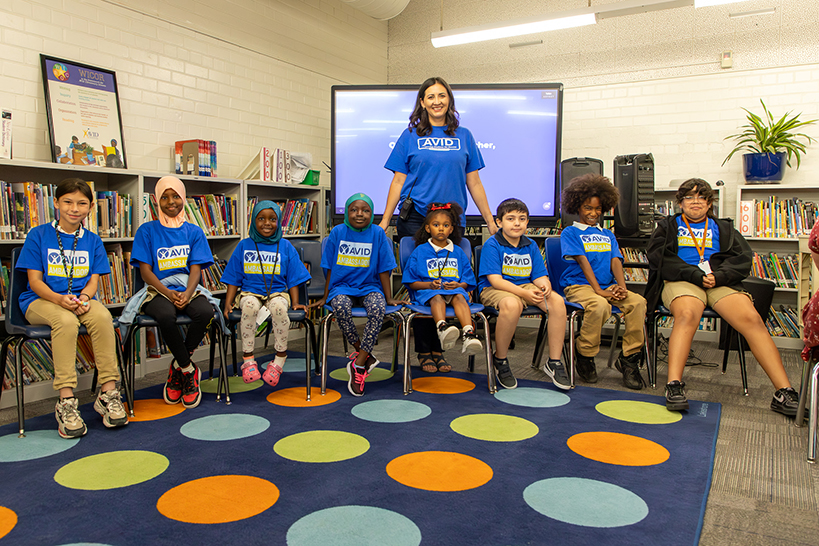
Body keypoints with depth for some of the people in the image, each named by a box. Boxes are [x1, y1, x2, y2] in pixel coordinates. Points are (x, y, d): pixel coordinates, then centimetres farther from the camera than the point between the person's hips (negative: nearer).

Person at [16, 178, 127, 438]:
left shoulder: (93, 240, 11)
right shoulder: (38, 236, 2)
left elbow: (93, 279, 7)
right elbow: (35, 281, -2)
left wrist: (84, 297, -17)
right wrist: (59, 299, -22)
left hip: (81, 298, 2)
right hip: (41, 300, -2)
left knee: (102, 316, -32)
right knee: (66, 321, -36)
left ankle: (108, 393, -26)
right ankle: (66, 402, -33)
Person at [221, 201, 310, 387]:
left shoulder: (285, 247, 10)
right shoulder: (244, 246, 11)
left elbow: (293, 279, 10)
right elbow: (234, 279, 11)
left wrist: (295, 302, -2)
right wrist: (228, 302, 0)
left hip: (277, 292, 0)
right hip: (250, 292, 1)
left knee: (279, 307, -36)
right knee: (249, 306, -36)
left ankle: (280, 358, -17)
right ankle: (248, 359, -22)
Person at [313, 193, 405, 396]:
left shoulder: (377, 233, 1)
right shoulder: (337, 232, 2)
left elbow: (383, 269, 4)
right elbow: (330, 268, 8)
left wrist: (389, 298, 1)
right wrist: (325, 297, 9)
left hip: (369, 287, 0)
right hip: (341, 286, 0)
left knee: (378, 308, -34)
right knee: (341, 307, -35)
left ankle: (358, 364, -23)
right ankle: (366, 356, -15)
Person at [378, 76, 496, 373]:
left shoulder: (463, 136, 11)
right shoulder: (411, 136, 7)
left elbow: (474, 182, 12)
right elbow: (398, 181, 6)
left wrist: (491, 221, 9)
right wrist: (384, 221, 1)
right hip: (416, 219, -1)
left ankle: (438, 349, 14)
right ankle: (423, 351, 10)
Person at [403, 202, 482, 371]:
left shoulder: (458, 252, 19)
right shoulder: (420, 251, 12)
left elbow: (468, 281, 17)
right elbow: (412, 282, 7)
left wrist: (458, 285, -6)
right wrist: (429, 284, -12)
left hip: (454, 288, 2)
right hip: (427, 290, -1)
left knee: (459, 297, -34)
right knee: (437, 298, -37)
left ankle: (469, 334, -58)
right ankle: (442, 328, -67)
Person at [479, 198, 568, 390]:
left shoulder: (531, 245, 10)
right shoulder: (492, 245, -9)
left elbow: (540, 276, 8)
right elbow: (495, 279, -17)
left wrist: (545, 286, -19)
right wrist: (524, 293, -29)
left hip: (525, 287, 6)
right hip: (493, 290, -6)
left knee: (557, 301, -21)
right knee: (512, 304, -40)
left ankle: (554, 362, -11)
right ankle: (500, 360, -17)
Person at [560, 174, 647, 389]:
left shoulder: (608, 235, 23)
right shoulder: (570, 233, 6)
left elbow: (616, 261, 8)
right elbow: (583, 261, -8)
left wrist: (621, 286, -12)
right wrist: (598, 290, -20)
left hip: (607, 286, 5)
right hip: (578, 286, -5)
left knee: (638, 301, -23)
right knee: (599, 305, -36)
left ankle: (629, 358, -12)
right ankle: (585, 358, -15)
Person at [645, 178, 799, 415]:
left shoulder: (723, 228, 29)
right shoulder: (668, 226, 22)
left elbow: (743, 257, 12)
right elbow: (658, 256, 3)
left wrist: (718, 276, -10)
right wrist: (695, 274, -11)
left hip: (722, 282, 2)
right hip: (682, 281, -2)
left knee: (751, 319, -25)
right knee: (687, 315, -36)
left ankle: (784, 393, -28)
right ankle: (674, 386, -44)